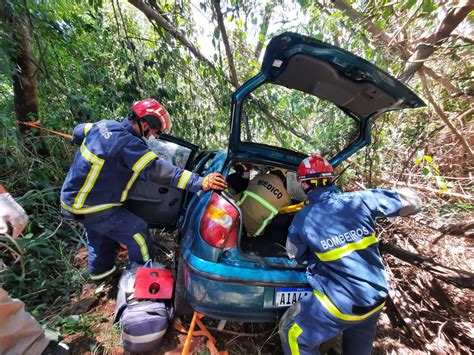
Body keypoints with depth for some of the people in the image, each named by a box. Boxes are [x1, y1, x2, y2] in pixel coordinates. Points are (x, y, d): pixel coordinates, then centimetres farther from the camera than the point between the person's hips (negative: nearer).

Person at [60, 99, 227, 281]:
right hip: (92, 207, -9)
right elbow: (157, 171, -41)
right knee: (138, 233, 3)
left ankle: (99, 270, 52)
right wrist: (200, 182, -45)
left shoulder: (104, 124, -3)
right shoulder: (128, 144, -30)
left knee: (99, 234, 28)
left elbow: (78, 131, 17)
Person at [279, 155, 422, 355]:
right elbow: (412, 202, 2)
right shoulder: (360, 200, -11)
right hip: (376, 297, 5)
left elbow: (296, 255, 2)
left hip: (341, 303, -5)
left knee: (293, 333, 16)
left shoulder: (303, 219, -16)